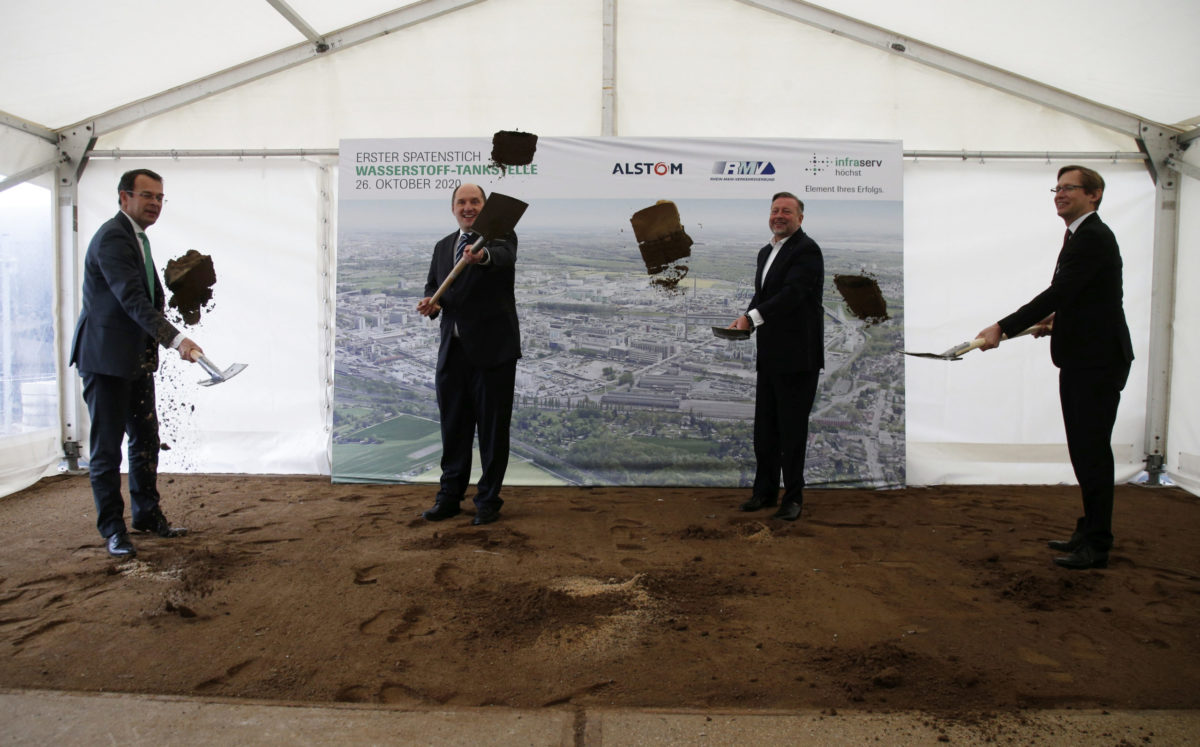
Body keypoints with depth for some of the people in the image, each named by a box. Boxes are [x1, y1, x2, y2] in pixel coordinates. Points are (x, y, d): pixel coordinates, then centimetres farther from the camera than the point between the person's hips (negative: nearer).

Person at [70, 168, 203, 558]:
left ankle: (147, 514, 27)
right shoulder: (112, 238, -16)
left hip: (137, 358, 9)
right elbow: (132, 298, -28)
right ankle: (113, 529, 11)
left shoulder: (138, 237, 14)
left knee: (146, 439, 14)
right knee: (107, 446, 1)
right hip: (105, 357, -9)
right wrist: (175, 339, -38)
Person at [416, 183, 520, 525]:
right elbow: (433, 286, 15)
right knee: (453, 426, 14)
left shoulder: (501, 235, -4)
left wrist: (481, 255, -50)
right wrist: (429, 302, -9)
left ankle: (488, 500, 16)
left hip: (492, 349, -5)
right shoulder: (442, 247, 14)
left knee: (493, 428, 4)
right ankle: (450, 496, 26)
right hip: (452, 351, 6)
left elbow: (503, 256, -27)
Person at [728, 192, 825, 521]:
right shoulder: (766, 252, 17)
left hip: (797, 356, -9)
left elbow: (792, 293, -23)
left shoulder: (806, 250, -11)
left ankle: (793, 497, 12)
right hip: (770, 356, 9)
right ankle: (765, 490, 27)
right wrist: (745, 319, 2)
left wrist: (752, 317, -26)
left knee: (792, 429, 0)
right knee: (764, 427, 15)